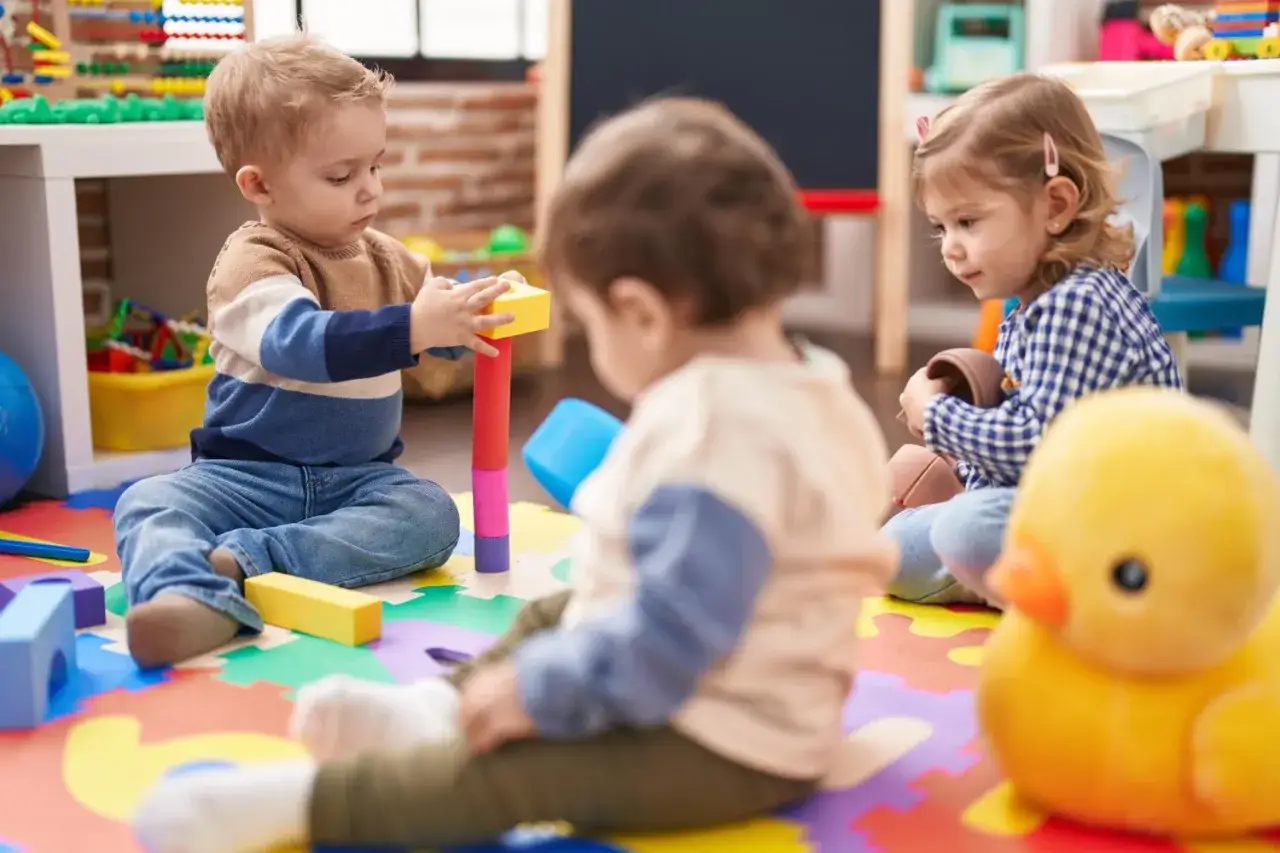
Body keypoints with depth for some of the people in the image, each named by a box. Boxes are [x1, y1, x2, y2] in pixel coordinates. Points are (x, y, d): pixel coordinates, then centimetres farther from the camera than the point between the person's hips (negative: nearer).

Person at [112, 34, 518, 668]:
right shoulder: (252, 262, -13)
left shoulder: (388, 260, 8)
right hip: (247, 474, -4)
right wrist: (413, 326, -43)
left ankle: (246, 559, -32)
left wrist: (475, 311, -4)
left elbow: (446, 336, 20)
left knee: (431, 514, -24)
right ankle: (195, 597, -55)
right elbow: (301, 343, -33)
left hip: (359, 477, 4)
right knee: (149, 503, -26)